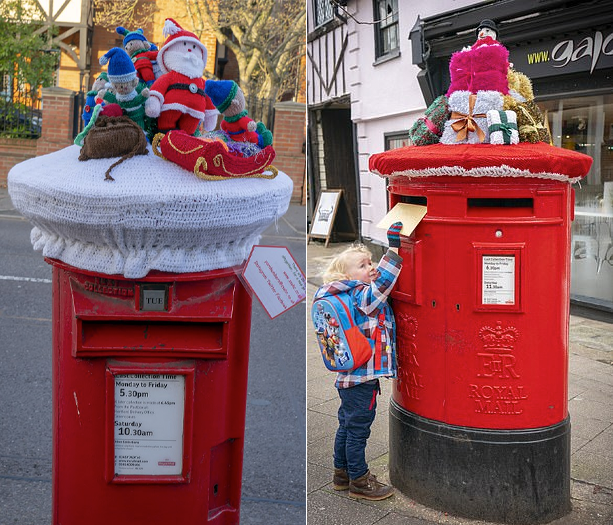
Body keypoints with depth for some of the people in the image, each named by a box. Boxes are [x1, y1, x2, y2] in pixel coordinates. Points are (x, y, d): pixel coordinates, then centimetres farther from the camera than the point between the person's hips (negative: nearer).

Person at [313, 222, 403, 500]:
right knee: (358, 428, 3)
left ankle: (342, 472, 35)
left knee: (347, 425, 21)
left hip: (348, 377, 10)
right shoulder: (361, 295, -18)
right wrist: (394, 248, -32)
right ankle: (359, 481, 16)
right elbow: (381, 283, -31)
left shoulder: (355, 294, 9)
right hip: (362, 378, -10)